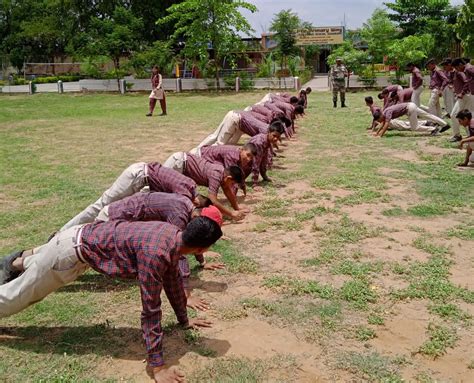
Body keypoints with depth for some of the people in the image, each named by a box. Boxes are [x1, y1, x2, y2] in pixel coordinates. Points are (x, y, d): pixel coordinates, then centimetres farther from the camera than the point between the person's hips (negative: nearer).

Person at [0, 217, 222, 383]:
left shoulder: (174, 235, -11)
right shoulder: (155, 254, -38)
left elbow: (173, 280, 6)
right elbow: (151, 310, -34)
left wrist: (184, 320, 16)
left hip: (86, 237, 8)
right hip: (73, 249, -8)